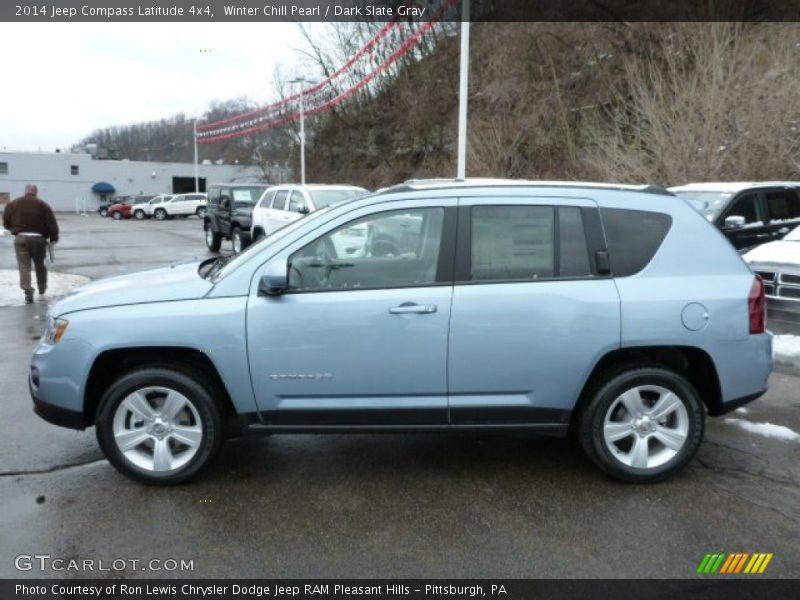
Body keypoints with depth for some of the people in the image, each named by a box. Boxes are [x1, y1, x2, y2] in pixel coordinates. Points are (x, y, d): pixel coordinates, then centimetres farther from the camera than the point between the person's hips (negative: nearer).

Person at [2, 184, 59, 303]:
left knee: (24, 266, -1)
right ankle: (42, 288, 31)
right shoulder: (42, 205, -1)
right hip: (38, 238, 0)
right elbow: (51, 223, -7)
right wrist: (53, 238, 1)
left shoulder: (13, 204, 7)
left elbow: (6, 222, 10)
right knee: (40, 264, 17)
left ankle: (28, 291, -16)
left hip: (20, 238, 1)